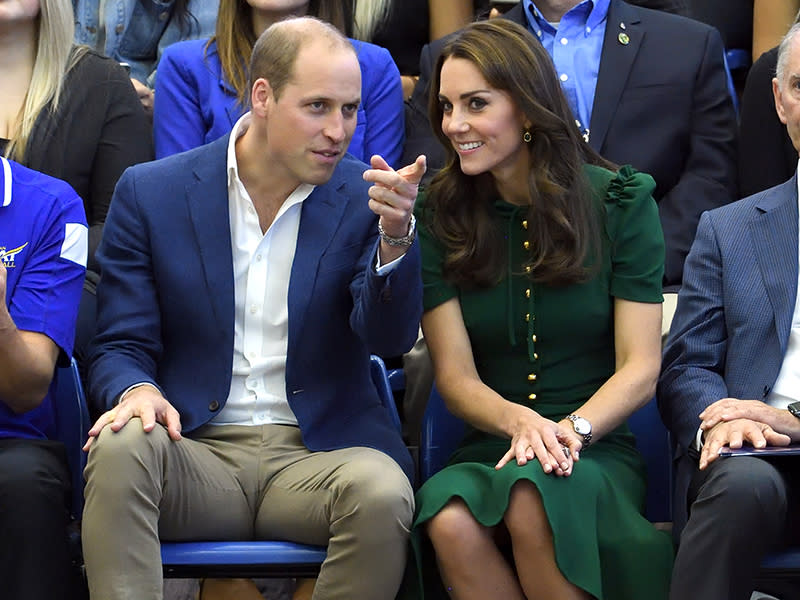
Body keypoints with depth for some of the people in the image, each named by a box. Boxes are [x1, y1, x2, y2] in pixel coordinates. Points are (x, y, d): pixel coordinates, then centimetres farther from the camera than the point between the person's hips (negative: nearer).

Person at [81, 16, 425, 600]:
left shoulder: (364, 201, 5)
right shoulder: (150, 193, 4)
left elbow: (389, 340, -8)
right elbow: (120, 347, 5)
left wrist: (397, 235, -26)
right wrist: (138, 392, -19)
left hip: (318, 453, 1)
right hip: (196, 452, -1)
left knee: (382, 492, -32)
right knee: (121, 447, -33)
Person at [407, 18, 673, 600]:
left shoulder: (620, 202, 2)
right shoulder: (440, 217, 6)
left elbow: (640, 370, -1)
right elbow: (455, 377, 2)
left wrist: (570, 430, -20)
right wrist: (520, 422, -19)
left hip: (599, 453, -1)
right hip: (490, 452, 1)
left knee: (532, 501, -37)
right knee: (450, 521, -35)